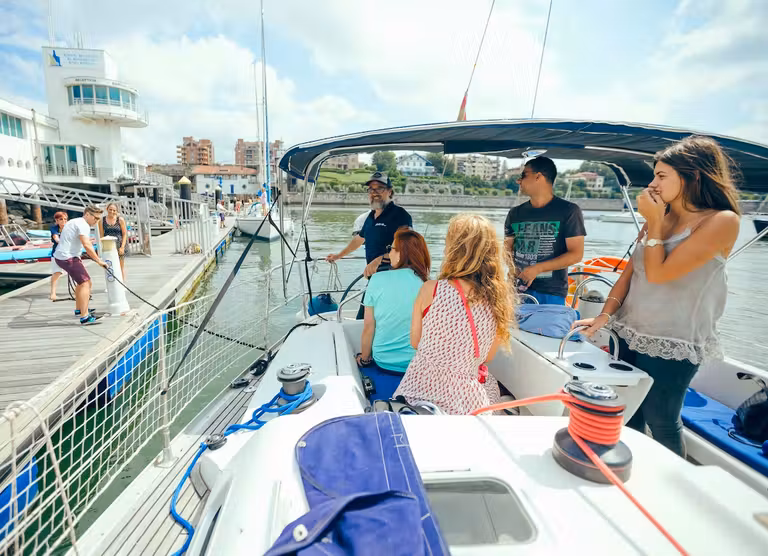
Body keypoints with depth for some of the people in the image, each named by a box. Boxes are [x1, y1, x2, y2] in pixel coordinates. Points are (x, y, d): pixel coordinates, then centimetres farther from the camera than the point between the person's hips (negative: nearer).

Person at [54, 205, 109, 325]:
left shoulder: (75, 222, 20)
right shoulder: (83, 225, -14)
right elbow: (87, 245, -25)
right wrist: (99, 261, -23)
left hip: (61, 256, 11)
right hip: (68, 258, -11)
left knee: (81, 281, 24)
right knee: (85, 282, -15)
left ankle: (79, 310, 38)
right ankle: (84, 317, -22)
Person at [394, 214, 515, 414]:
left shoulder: (431, 289, -15)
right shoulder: (499, 298, -9)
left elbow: (415, 342, 0)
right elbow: (487, 357, 4)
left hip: (420, 390, -1)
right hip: (465, 401, 1)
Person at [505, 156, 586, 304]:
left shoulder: (568, 211, -1)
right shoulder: (515, 213, 10)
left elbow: (576, 254, -6)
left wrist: (538, 268, -15)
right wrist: (512, 268, -11)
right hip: (518, 288, 3)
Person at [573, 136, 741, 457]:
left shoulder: (722, 221, -14)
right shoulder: (662, 216, 8)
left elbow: (658, 274, -21)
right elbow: (630, 270, 5)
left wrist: (653, 222, -13)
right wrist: (605, 315, -5)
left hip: (671, 345, -6)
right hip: (630, 333, 6)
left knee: (661, 423, 9)